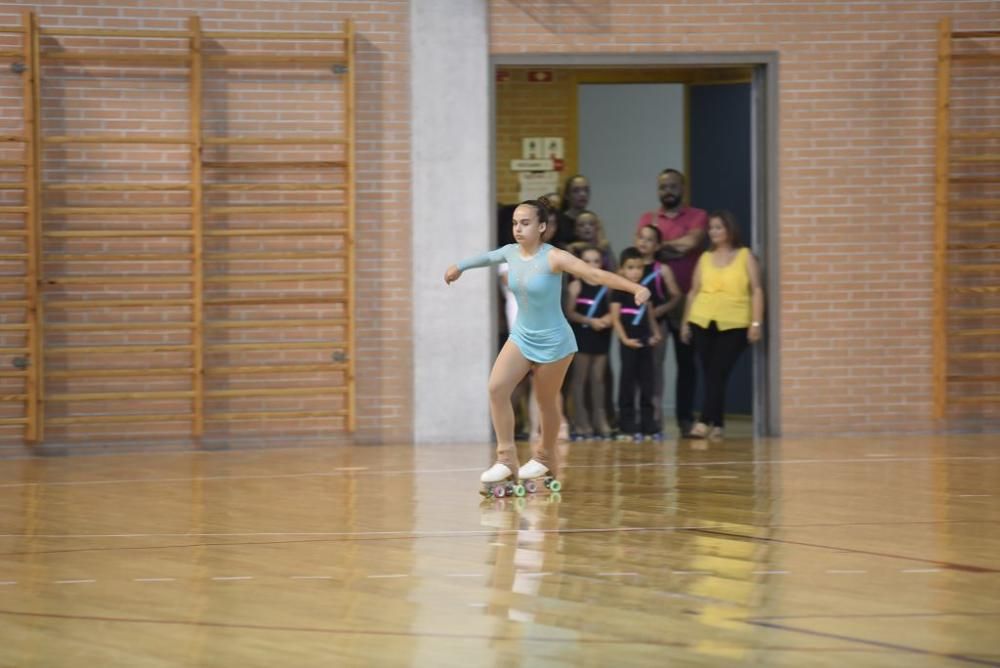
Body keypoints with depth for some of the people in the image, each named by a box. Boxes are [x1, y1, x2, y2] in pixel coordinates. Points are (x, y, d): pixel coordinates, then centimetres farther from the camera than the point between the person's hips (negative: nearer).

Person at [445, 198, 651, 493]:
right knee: (497, 388, -13)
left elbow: (597, 274, -33)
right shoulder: (510, 252, -5)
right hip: (521, 336, 5)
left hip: (553, 342, -5)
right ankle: (506, 460, -7)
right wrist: (460, 266, 39)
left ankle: (545, 459, 35)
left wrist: (636, 288, -46)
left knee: (546, 402, 9)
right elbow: (488, 257, 20)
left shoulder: (553, 258, -23)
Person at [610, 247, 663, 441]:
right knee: (627, 382, -1)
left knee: (647, 383, 7)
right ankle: (627, 424, 3)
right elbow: (615, 318, -10)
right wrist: (625, 339, -18)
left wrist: (655, 334, 5)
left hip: (645, 343, 6)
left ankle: (647, 423, 12)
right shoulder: (620, 292, -6)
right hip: (629, 343, -6)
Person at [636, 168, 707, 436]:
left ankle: (685, 417, 7)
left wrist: (660, 245, -5)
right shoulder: (647, 219, 11)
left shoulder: (697, 217, 5)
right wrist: (676, 247, -11)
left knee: (686, 359, 4)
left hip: (685, 297, -1)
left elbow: (693, 241, -12)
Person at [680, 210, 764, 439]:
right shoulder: (705, 258, 13)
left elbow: (756, 291, 1)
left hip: (734, 325, -3)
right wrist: (685, 321, 9)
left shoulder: (745, 256, 5)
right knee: (710, 375, 2)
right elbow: (694, 291, 15)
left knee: (718, 374, -12)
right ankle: (716, 425, 8)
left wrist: (756, 322, -7)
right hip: (703, 323, 3)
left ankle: (705, 422, -17)